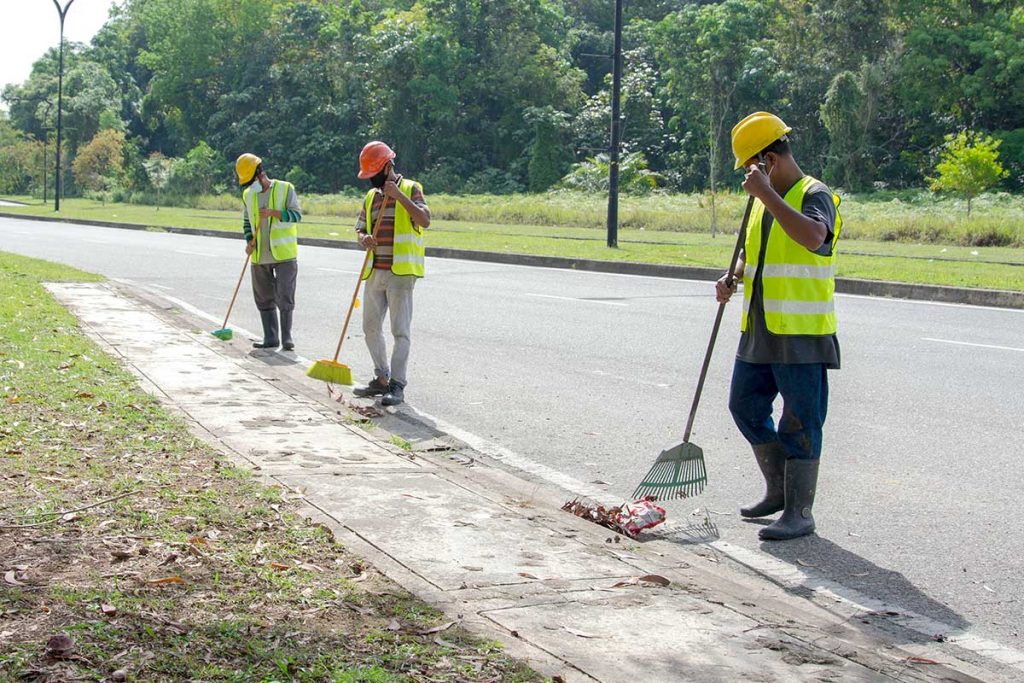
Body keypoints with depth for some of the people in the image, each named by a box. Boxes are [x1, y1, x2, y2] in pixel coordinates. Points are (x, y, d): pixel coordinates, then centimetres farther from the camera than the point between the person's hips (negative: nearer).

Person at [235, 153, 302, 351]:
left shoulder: (285, 189, -5)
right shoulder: (247, 195, 9)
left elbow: (296, 215, -10)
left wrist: (273, 213, -24)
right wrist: (249, 241, 1)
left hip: (284, 255, -5)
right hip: (260, 258, 5)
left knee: (285, 297, -6)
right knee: (264, 298, 7)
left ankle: (286, 337, 2)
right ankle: (270, 338, 15)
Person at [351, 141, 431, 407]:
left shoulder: (410, 189, -3)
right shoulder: (371, 197, 15)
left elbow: (425, 220, -18)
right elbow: (360, 228, 18)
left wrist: (399, 195, -25)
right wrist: (364, 239, -6)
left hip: (401, 273, -7)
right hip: (375, 273, 7)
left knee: (400, 330, -8)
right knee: (371, 328, 12)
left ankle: (397, 386, -6)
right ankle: (381, 379, 24)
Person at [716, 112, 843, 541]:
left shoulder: (814, 195, -11)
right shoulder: (764, 200, 14)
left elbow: (813, 237, -34)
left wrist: (766, 193, -30)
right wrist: (733, 277, 6)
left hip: (801, 335, -9)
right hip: (758, 333, 9)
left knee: (800, 422, -2)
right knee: (745, 407, 14)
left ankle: (799, 512, 8)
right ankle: (778, 490, 30)